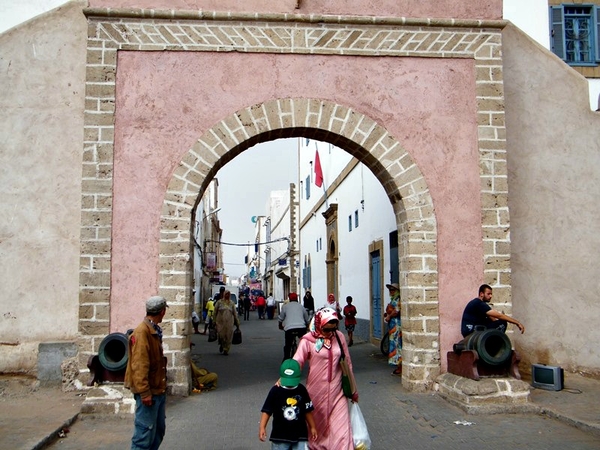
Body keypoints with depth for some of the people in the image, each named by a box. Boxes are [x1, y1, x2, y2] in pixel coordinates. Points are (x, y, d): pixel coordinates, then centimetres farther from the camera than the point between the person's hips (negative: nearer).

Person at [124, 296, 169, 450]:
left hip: (158, 390, 10)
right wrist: (144, 392, -25)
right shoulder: (142, 332, -19)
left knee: (159, 429, 18)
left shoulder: (154, 331, 12)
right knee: (145, 431, -4)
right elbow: (139, 366, -24)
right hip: (149, 392, -10)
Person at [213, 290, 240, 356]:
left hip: (229, 322, 2)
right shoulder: (219, 302, 4)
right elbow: (215, 312, 6)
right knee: (221, 335, -4)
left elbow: (235, 313, 12)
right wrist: (214, 321, 1)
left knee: (228, 336, -1)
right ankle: (221, 345, 27)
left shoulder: (231, 303, 10)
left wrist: (237, 323, 11)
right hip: (220, 322, -1)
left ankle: (226, 350, 10)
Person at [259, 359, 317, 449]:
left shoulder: (301, 390, -3)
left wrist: (312, 427, 12)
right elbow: (267, 410, -9)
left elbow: (307, 410, 7)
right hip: (280, 435, -1)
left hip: (299, 434, 1)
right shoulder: (275, 391, -10)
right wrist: (262, 427, -19)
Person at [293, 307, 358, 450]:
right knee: (317, 426, 14)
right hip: (317, 392, -2)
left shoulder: (339, 337, 1)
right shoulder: (308, 340, -10)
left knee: (341, 429, -2)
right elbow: (296, 362, -14)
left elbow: (347, 363, 8)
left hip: (337, 392, 2)